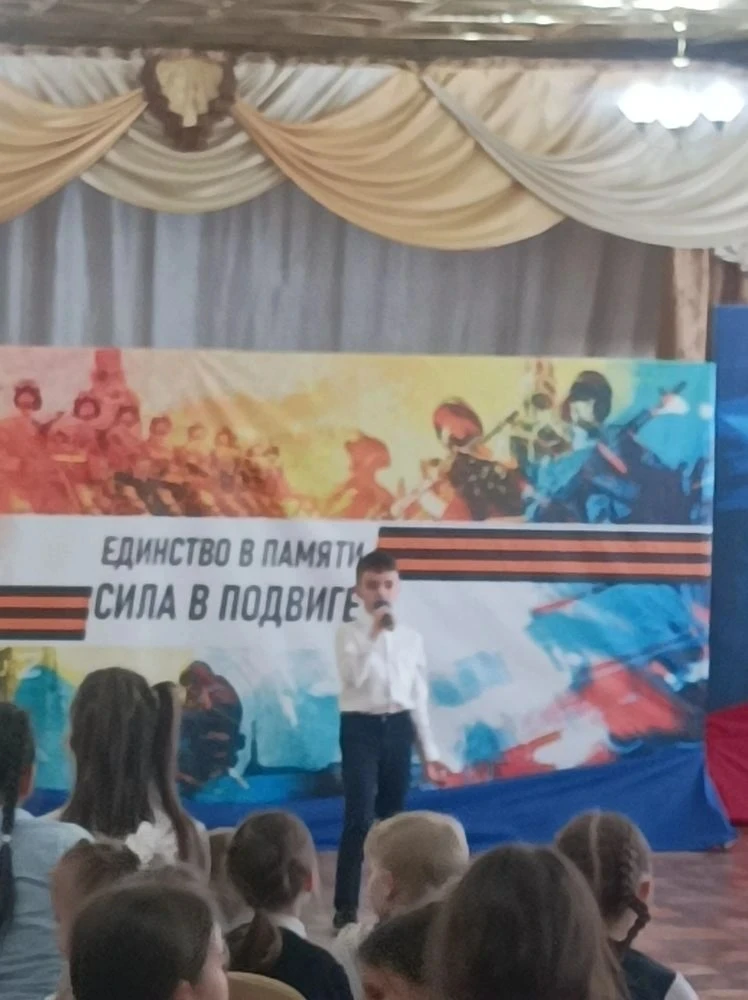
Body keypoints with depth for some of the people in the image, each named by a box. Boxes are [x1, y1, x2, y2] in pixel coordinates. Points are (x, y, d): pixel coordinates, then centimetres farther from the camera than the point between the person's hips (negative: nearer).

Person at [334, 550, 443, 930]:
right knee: (359, 818, -11)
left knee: (393, 819, 11)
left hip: (398, 727, 4)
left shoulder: (411, 637, 8)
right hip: (361, 727, -4)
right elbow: (354, 677, -20)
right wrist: (374, 634, -19)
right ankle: (346, 908, -7)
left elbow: (418, 695, 10)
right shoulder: (349, 633, -3)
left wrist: (429, 751, 8)